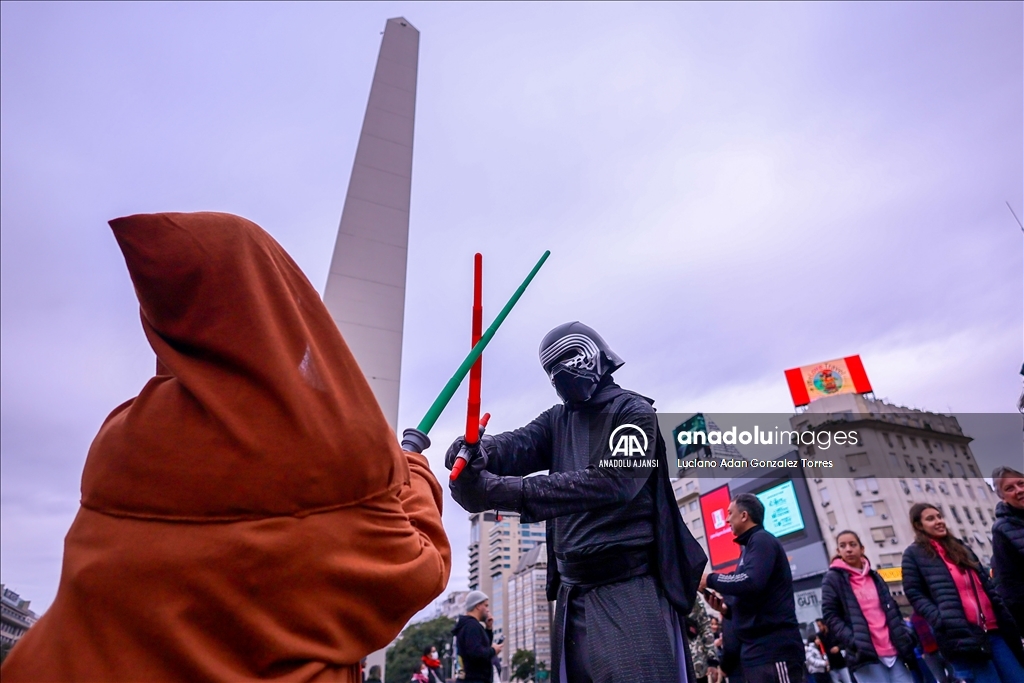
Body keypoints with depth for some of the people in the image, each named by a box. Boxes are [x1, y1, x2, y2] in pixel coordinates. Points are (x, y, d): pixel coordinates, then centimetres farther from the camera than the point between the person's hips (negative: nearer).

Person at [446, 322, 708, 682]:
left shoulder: (633, 411, -4)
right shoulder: (557, 420, 15)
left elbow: (612, 481, -21)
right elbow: (519, 444, -4)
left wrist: (507, 490, -30)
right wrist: (479, 452, -29)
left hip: (630, 586, -6)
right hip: (572, 591, 6)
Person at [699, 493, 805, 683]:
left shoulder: (761, 541, -7)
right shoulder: (750, 546, 21)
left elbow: (751, 582, -23)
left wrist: (711, 580, -10)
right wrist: (726, 609, 8)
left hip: (775, 647, -10)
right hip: (756, 650, 10)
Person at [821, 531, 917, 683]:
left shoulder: (874, 576, 17)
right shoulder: (833, 579, 0)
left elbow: (892, 610, 21)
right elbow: (830, 616, -5)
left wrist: (905, 635, 5)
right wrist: (854, 641, -17)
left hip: (894, 651, 5)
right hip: (865, 654, -5)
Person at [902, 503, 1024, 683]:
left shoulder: (961, 548, 22)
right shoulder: (913, 554, 3)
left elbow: (986, 585, 21)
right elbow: (915, 595, -3)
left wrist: (1006, 620, 9)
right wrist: (943, 622, -17)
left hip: (993, 629, 6)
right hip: (961, 635, -6)